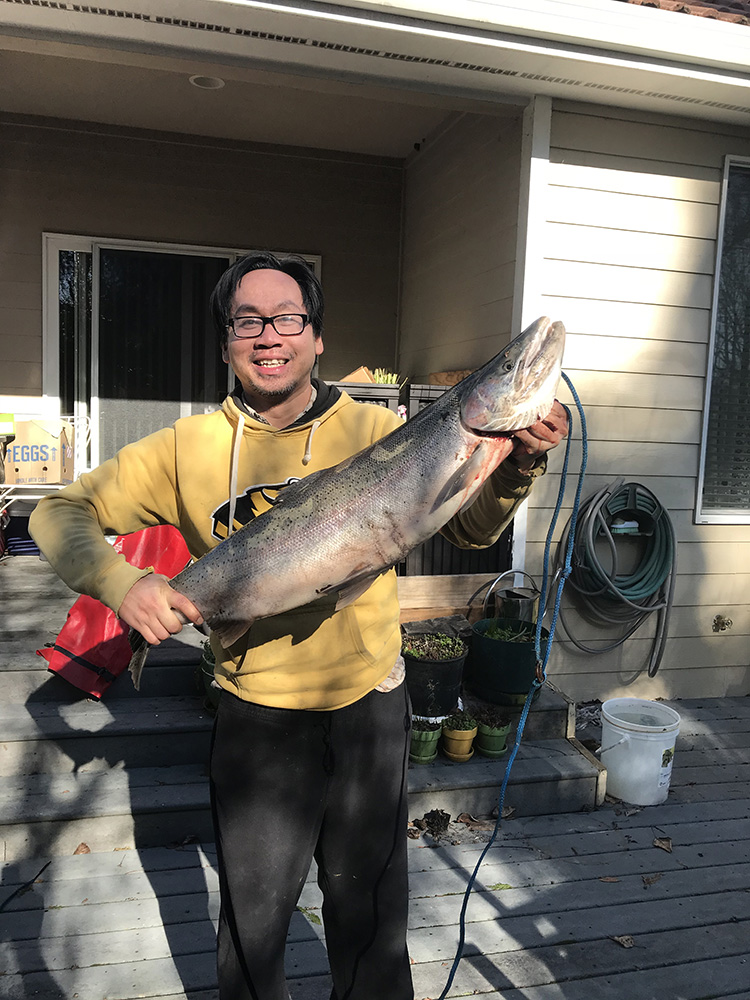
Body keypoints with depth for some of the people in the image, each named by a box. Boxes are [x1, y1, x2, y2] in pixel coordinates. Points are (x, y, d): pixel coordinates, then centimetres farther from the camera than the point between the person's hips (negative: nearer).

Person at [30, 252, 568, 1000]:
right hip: (255, 713, 0)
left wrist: (518, 465, -22)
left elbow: (469, 528, -3)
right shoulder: (189, 447, -5)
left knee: (367, 904, 20)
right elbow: (62, 513, -2)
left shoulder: (376, 432, -5)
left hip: (368, 704, 1)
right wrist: (119, 581, -22)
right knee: (252, 915, 20)